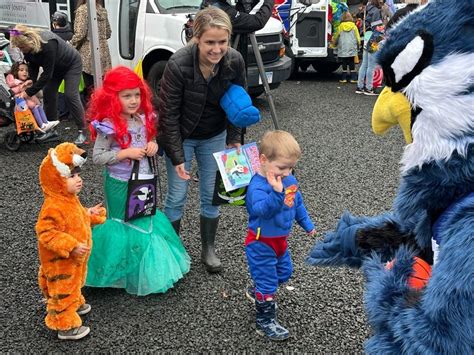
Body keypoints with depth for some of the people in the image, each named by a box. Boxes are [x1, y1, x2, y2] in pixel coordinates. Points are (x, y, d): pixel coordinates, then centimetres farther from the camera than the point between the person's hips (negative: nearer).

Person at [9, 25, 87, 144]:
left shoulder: (48, 44, -40)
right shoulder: (28, 46, -18)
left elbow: (47, 74, -37)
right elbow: (33, 66, -8)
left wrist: (29, 92, -36)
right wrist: (31, 83, -24)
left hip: (71, 64, -8)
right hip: (55, 67, 8)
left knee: (71, 95, -17)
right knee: (48, 93, 2)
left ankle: (81, 132, -13)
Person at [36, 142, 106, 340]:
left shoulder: (70, 198, 1)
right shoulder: (53, 207, -31)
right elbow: (46, 234, -32)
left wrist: (90, 215, 3)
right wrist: (71, 247, -35)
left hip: (74, 257, 9)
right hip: (60, 261, -9)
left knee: (73, 283, 29)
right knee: (63, 289, 4)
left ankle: (75, 304, 51)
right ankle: (66, 326, 17)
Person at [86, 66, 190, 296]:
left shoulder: (143, 119, 0)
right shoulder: (108, 125, -20)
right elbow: (97, 157, -19)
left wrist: (153, 146, -7)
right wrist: (126, 153, -26)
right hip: (120, 185, -7)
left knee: (147, 221, 18)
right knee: (126, 225, 7)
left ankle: (149, 269, 37)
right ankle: (127, 275, 24)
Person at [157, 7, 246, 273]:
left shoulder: (235, 61, -20)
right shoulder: (178, 65, -30)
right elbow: (169, 114, -20)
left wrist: (234, 139, -5)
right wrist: (177, 157, -19)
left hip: (214, 137, 3)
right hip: (181, 137, -3)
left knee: (212, 195, 9)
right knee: (177, 196, 3)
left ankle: (209, 250, 27)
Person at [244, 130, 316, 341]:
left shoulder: (289, 180, -2)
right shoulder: (258, 185, -28)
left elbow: (297, 203, 14)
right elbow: (261, 209, -44)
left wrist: (307, 224, 24)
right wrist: (276, 192, -56)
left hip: (280, 240, 9)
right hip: (261, 244, -8)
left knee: (284, 272, 26)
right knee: (268, 282, 1)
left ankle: (256, 292, 50)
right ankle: (265, 322, 19)